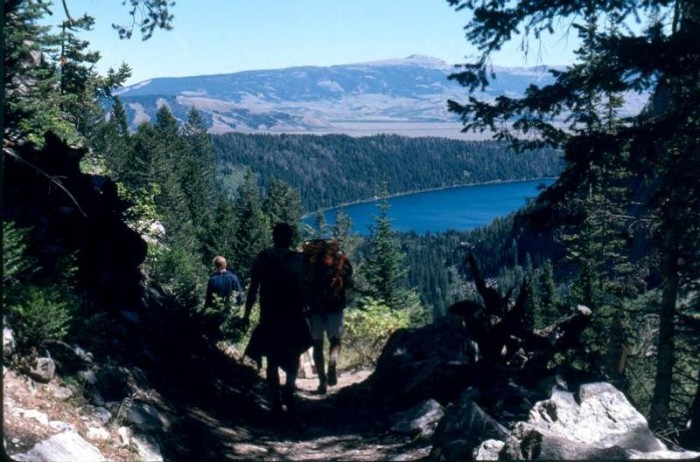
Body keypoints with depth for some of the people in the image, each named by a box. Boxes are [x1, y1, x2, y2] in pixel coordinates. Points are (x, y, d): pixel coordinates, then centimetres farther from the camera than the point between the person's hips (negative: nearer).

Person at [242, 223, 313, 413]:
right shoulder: (298, 259, -2)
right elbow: (304, 288, -7)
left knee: (272, 358, 11)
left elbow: (253, 288, -2)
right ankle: (289, 387, -5)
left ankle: (276, 400, 8)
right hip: (293, 316, -1)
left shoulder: (262, 258, 1)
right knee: (293, 352, 18)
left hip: (269, 316, 1)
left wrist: (247, 313, 4)